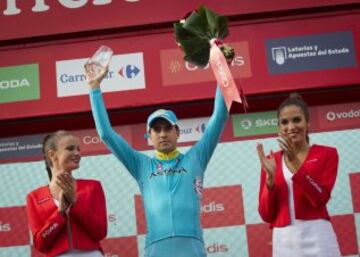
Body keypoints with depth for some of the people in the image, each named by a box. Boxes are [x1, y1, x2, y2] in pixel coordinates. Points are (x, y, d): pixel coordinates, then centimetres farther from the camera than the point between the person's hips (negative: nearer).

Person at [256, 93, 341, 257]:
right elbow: (266, 215, 2)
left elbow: (320, 198, -11)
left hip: (317, 238, -2)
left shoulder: (327, 154, 2)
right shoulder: (271, 161, 6)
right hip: (284, 242, 2)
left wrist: (295, 163, -17)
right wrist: (270, 177, -10)